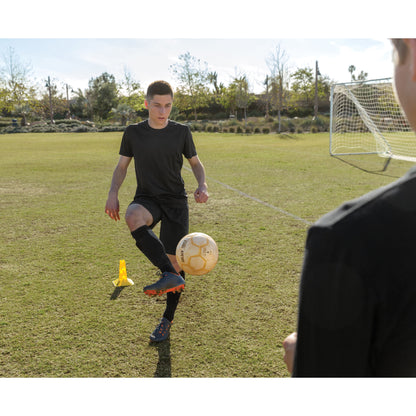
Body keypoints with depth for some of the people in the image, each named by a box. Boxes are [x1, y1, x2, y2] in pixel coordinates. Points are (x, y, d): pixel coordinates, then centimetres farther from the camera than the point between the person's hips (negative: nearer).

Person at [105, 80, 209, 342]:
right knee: (133, 217, -38)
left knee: (175, 260, -1)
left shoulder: (181, 132, 1)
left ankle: (167, 321, 19)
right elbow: (122, 165, 12)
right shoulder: (134, 133, 2)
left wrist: (202, 185, -7)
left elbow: (195, 162, 12)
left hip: (176, 201, 0)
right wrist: (113, 193, -4)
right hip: (147, 199, 0)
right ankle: (170, 276, -41)